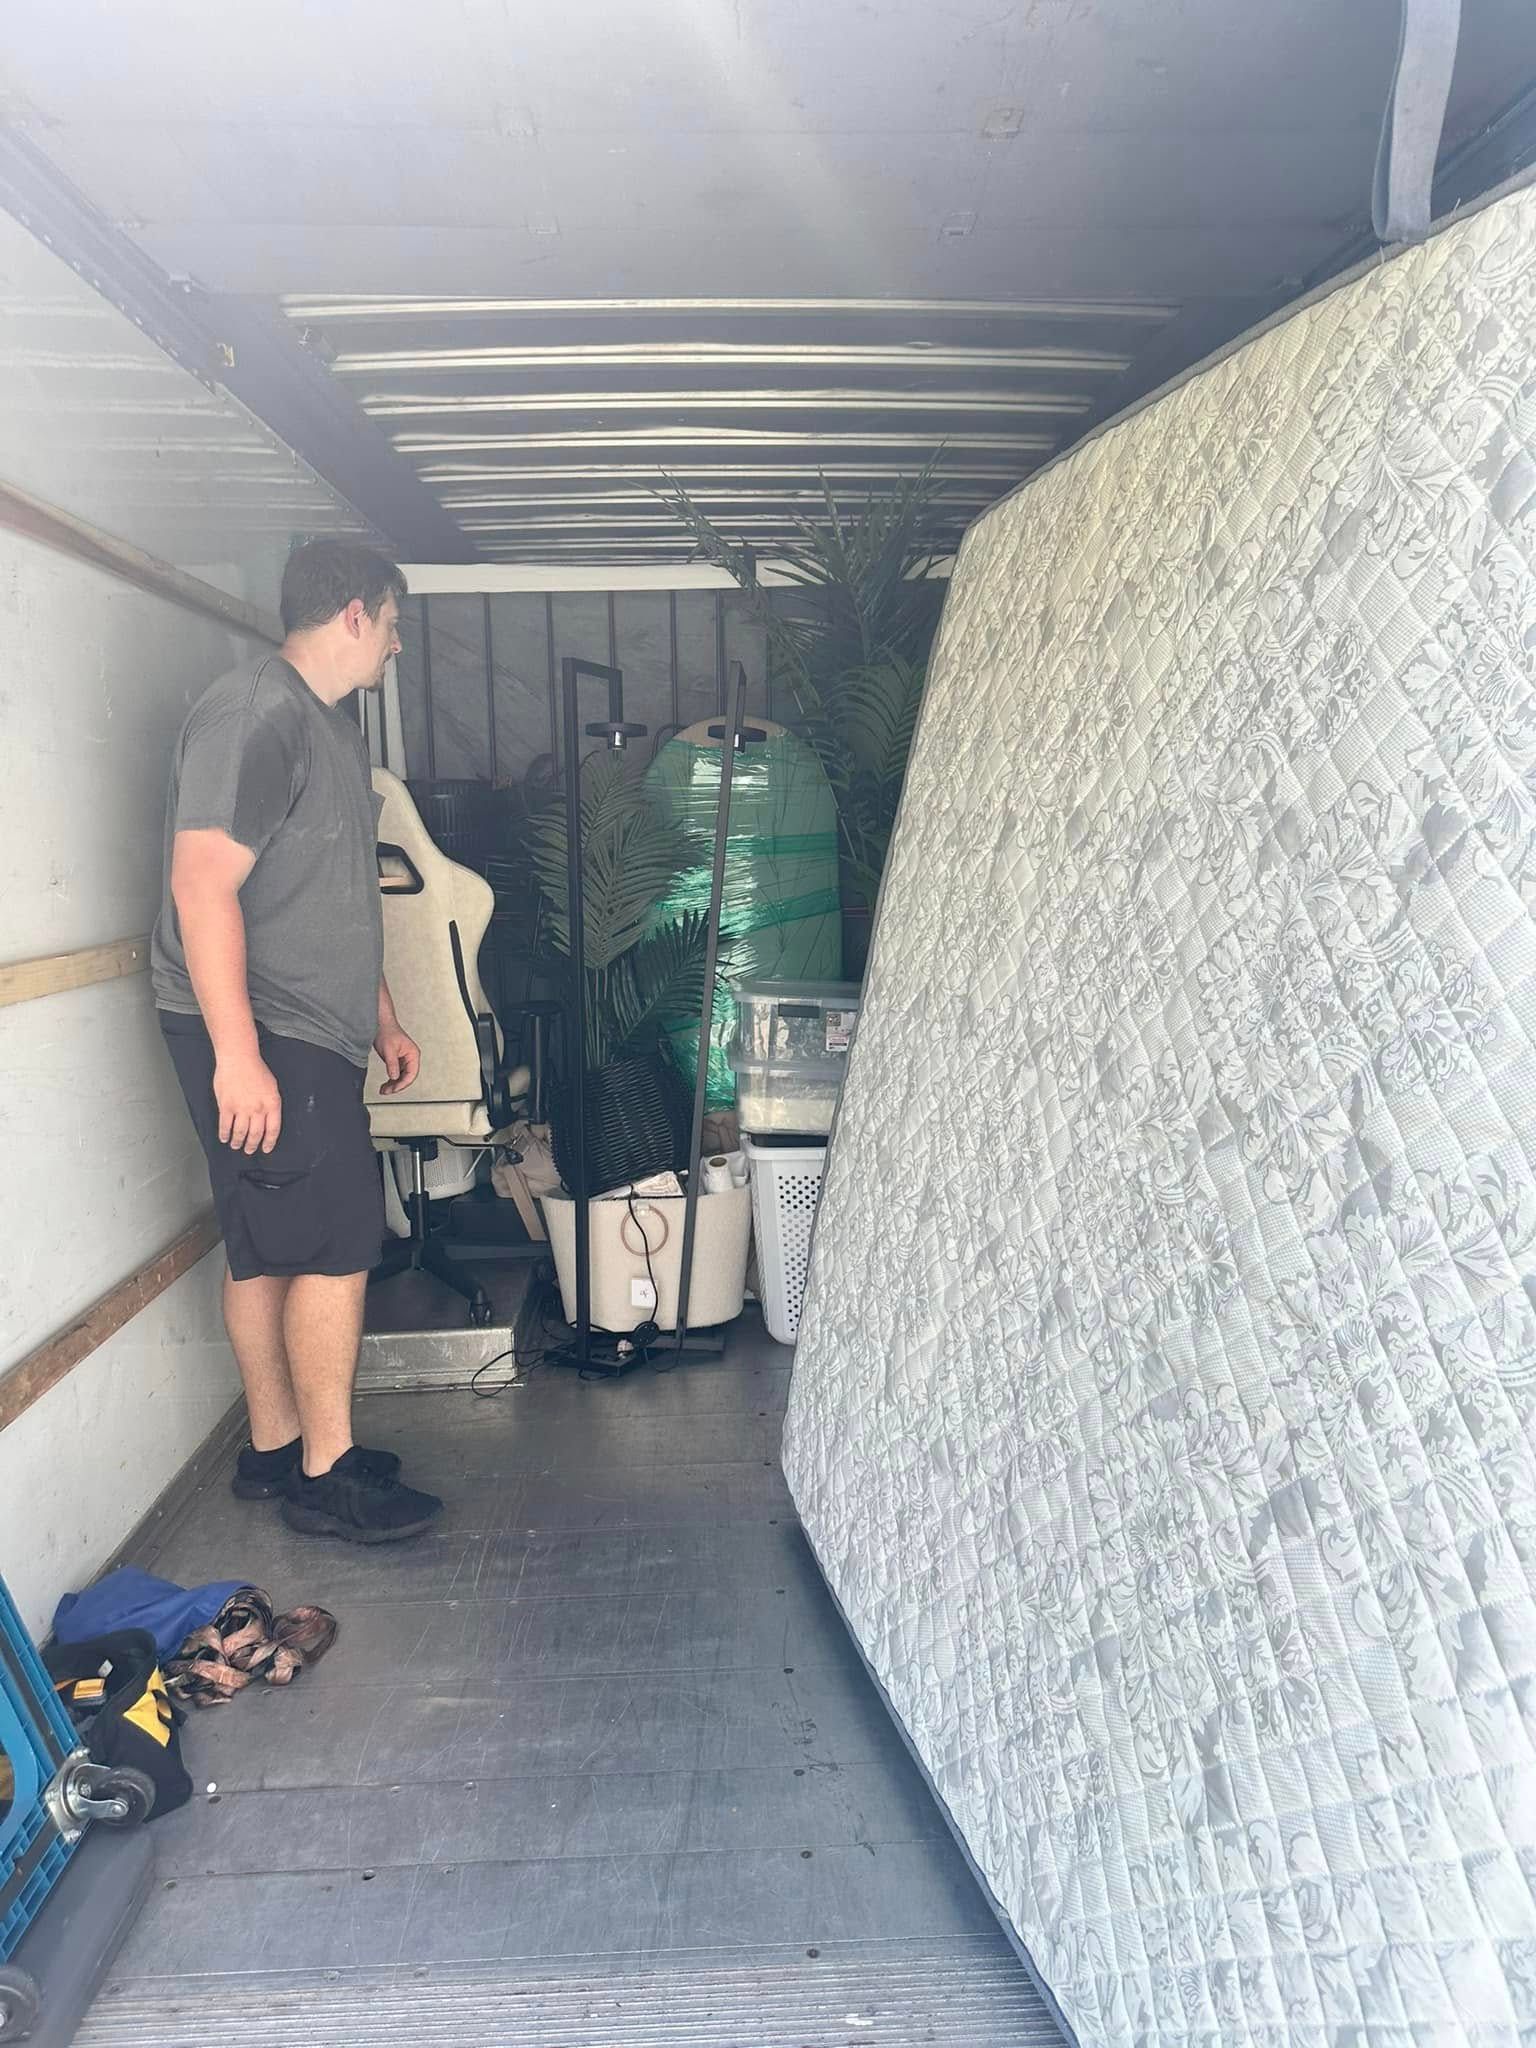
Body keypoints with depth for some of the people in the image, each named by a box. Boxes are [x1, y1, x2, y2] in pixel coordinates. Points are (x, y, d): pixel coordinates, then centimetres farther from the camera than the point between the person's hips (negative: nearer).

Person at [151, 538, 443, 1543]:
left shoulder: (334, 722, 19)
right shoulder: (255, 713, -14)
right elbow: (202, 883, -22)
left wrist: (383, 1015, 26)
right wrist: (236, 1055, -26)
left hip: (312, 1035, 10)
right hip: (259, 1040, -10)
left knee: (268, 1251, 14)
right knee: (337, 1245, -6)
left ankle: (276, 1449, 25)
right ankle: (327, 1476, 6)